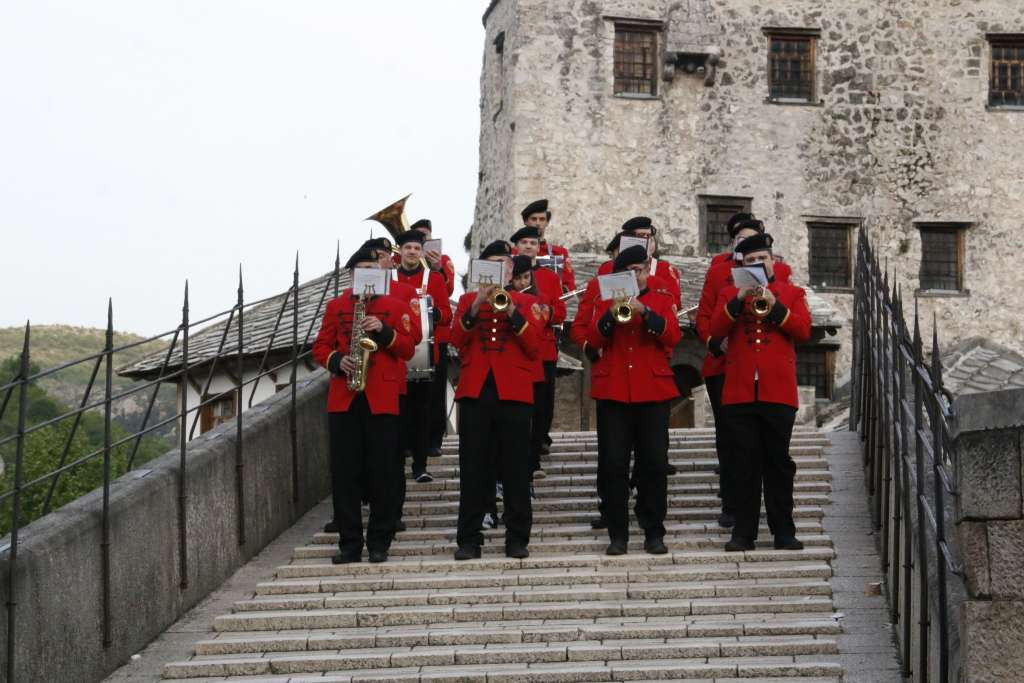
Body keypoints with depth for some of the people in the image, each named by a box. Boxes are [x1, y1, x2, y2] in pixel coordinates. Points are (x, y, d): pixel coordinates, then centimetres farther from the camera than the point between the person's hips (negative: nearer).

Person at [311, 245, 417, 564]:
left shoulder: (396, 307, 8)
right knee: (344, 472, 0)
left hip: (382, 400, -1)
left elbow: (408, 349, 1)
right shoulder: (336, 307, 12)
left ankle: (379, 543, 7)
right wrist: (337, 361, -10)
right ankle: (350, 543, 6)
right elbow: (320, 347, 10)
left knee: (382, 473, -1)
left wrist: (384, 331, -14)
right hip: (343, 399, 2)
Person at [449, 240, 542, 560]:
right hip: (475, 390, 1)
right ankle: (469, 539, 5)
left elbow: (534, 346, -1)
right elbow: (457, 339, -2)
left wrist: (513, 312, -12)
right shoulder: (468, 299, 12)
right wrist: (476, 307, -14)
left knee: (516, 468, 0)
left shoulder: (523, 302, 10)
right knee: (473, 468, 1)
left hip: (514, 391, 0)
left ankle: (517, 538, 6)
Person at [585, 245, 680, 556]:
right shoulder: (605, 302, 12)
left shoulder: (661, 301, 11)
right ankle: (617, 535, 3)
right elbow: (592, 339, -2)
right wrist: (611, 315, -17)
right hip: (613, 390, 0)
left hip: (653, 390, 0)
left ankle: (654, 533, 7)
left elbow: (672, 336, -5)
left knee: (654, 463, -1)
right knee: (613, 464, -2)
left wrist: (644, 312, -17)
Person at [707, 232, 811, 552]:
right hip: (739, 393, 1)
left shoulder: (792, 293, 11)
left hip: (778, 393, 0)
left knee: (779, 464, 3)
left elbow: (803, 331, -3)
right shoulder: (729, 293, 12)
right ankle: (743, 533, 7)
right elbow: (715, 331, -2)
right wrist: (738, 302, -14)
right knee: (744, 465, 2)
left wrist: (775, 307, -14)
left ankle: (784, 532, 10)